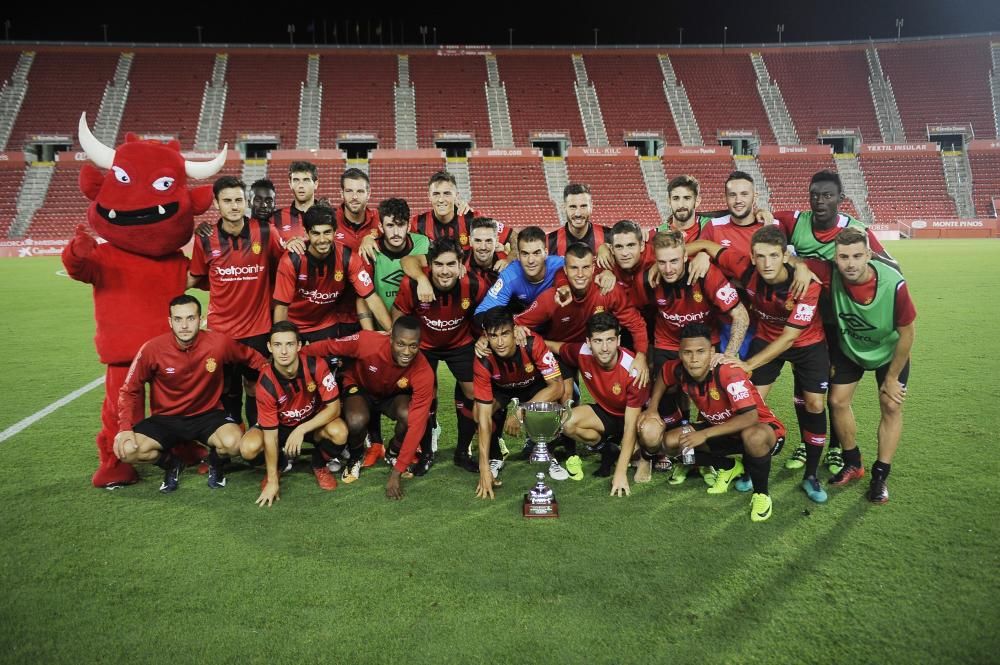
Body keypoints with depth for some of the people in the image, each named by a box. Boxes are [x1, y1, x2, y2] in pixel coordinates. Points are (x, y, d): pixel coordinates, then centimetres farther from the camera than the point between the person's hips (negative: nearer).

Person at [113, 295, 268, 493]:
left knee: (234, 443, -32)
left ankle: (216, 462, 9)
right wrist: (125, 428, -15)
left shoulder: (219, 343, -16)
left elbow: (251, 357, 5)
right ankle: (172, 464, 10)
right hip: (165, 418, 1)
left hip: (208, 414, -1)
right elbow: (130, 391, -3)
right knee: (127, 451, -24)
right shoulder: (152, 349, -16)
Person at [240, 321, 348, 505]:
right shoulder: (266, 384, -28)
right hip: (280, 425, 0)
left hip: (315, 420, 0)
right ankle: (277, 466, 9)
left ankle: (319, 465, 3)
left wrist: (301, 430, -31)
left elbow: (334, 407, -21)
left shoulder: (316, 366, -28)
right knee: (248, 448, -28)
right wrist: (272, 481, -18)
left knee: (339, 432, -32)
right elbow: (270, 435, -22)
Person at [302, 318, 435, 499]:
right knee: (357, 420, -33)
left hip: (395, 395, 1)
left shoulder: (423, 373, -35)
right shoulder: (368, 342, -37)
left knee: (408, 415, -32)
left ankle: (393, 454, 4)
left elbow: (416, 424, -34)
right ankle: (355, 458, 4)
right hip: (360, 387, -1)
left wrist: (397, 473, -34)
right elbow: (328, 347, -20)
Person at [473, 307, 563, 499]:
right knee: (478, 410, -29)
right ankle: (494, 457, -1)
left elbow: (557, 386, -34)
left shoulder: (532, 344, -37)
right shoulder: (483, 362, -34)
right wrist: (484, 468, -38)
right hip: (502, 391, 1)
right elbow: (484, 415, -34)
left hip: (535, 387, 0)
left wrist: (520, 412, -43)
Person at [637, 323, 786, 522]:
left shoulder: (728, 372, -31)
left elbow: (750, 417, -38)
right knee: (669, 441, -9)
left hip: (761, 427, -6)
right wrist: (652, 408, 0)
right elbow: (662, 376, 12)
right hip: (721, 430, 7)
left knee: (753, 436, -43)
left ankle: (761, 494, -14)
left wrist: (704, 434, -38)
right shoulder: (680, 371, -13)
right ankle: (728, 467, 11)